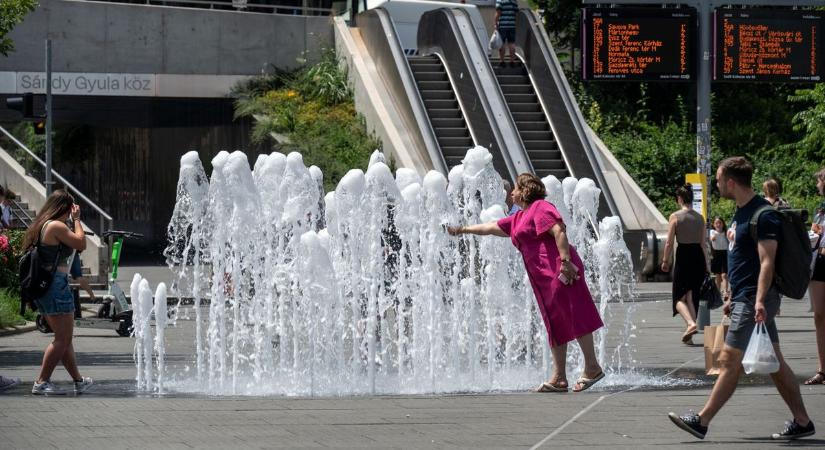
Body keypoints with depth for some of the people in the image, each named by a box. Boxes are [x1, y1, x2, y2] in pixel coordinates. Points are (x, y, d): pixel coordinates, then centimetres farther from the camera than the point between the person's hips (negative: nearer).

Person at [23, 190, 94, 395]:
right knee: (63, 338, -3)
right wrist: (77, 219, -1)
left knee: (64, 337, 18)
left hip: (42, 285, 10)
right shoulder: (57, 226, -15)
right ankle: (42, 382, -5)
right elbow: (81, 243, -9)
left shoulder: (39, 226, 13)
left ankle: (78, 380, 26)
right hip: (56, 284, -10)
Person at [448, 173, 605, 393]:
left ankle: (592, 367, -11)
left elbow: (559, 231, -16)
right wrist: (462, 230, 44)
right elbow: (491, 227, 38)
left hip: (559, 272, -10)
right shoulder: (518, 219, 26)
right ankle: (558, 379, 5)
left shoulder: (540, 208, -3)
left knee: (573, 318, -11)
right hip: (543, 278, 10)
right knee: (555, 325, 6)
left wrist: (565, 261, -25)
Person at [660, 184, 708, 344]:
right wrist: (706, 265, 13)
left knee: (679, 297, 3)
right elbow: (703, 243, 7)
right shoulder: (699, 218, 4)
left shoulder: (675, 217, -8)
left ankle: (691, 323, -23)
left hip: (683, 256, -4)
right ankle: (689, 335, 12)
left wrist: (665, 261, 4)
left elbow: (669, 242, -7)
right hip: (698, 257, 4)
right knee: (692, 297, 12)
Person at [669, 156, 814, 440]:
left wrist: (759, 300, -30)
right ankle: (802, 422, 11)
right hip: (745, 298, 10)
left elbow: (767, 261, -22)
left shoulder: (763, 215, -15)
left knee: (730, 361, -6)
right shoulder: (741, 212, 16)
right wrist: (733, 298, 24)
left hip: (753, 301, -10)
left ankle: (701, 421, -2)